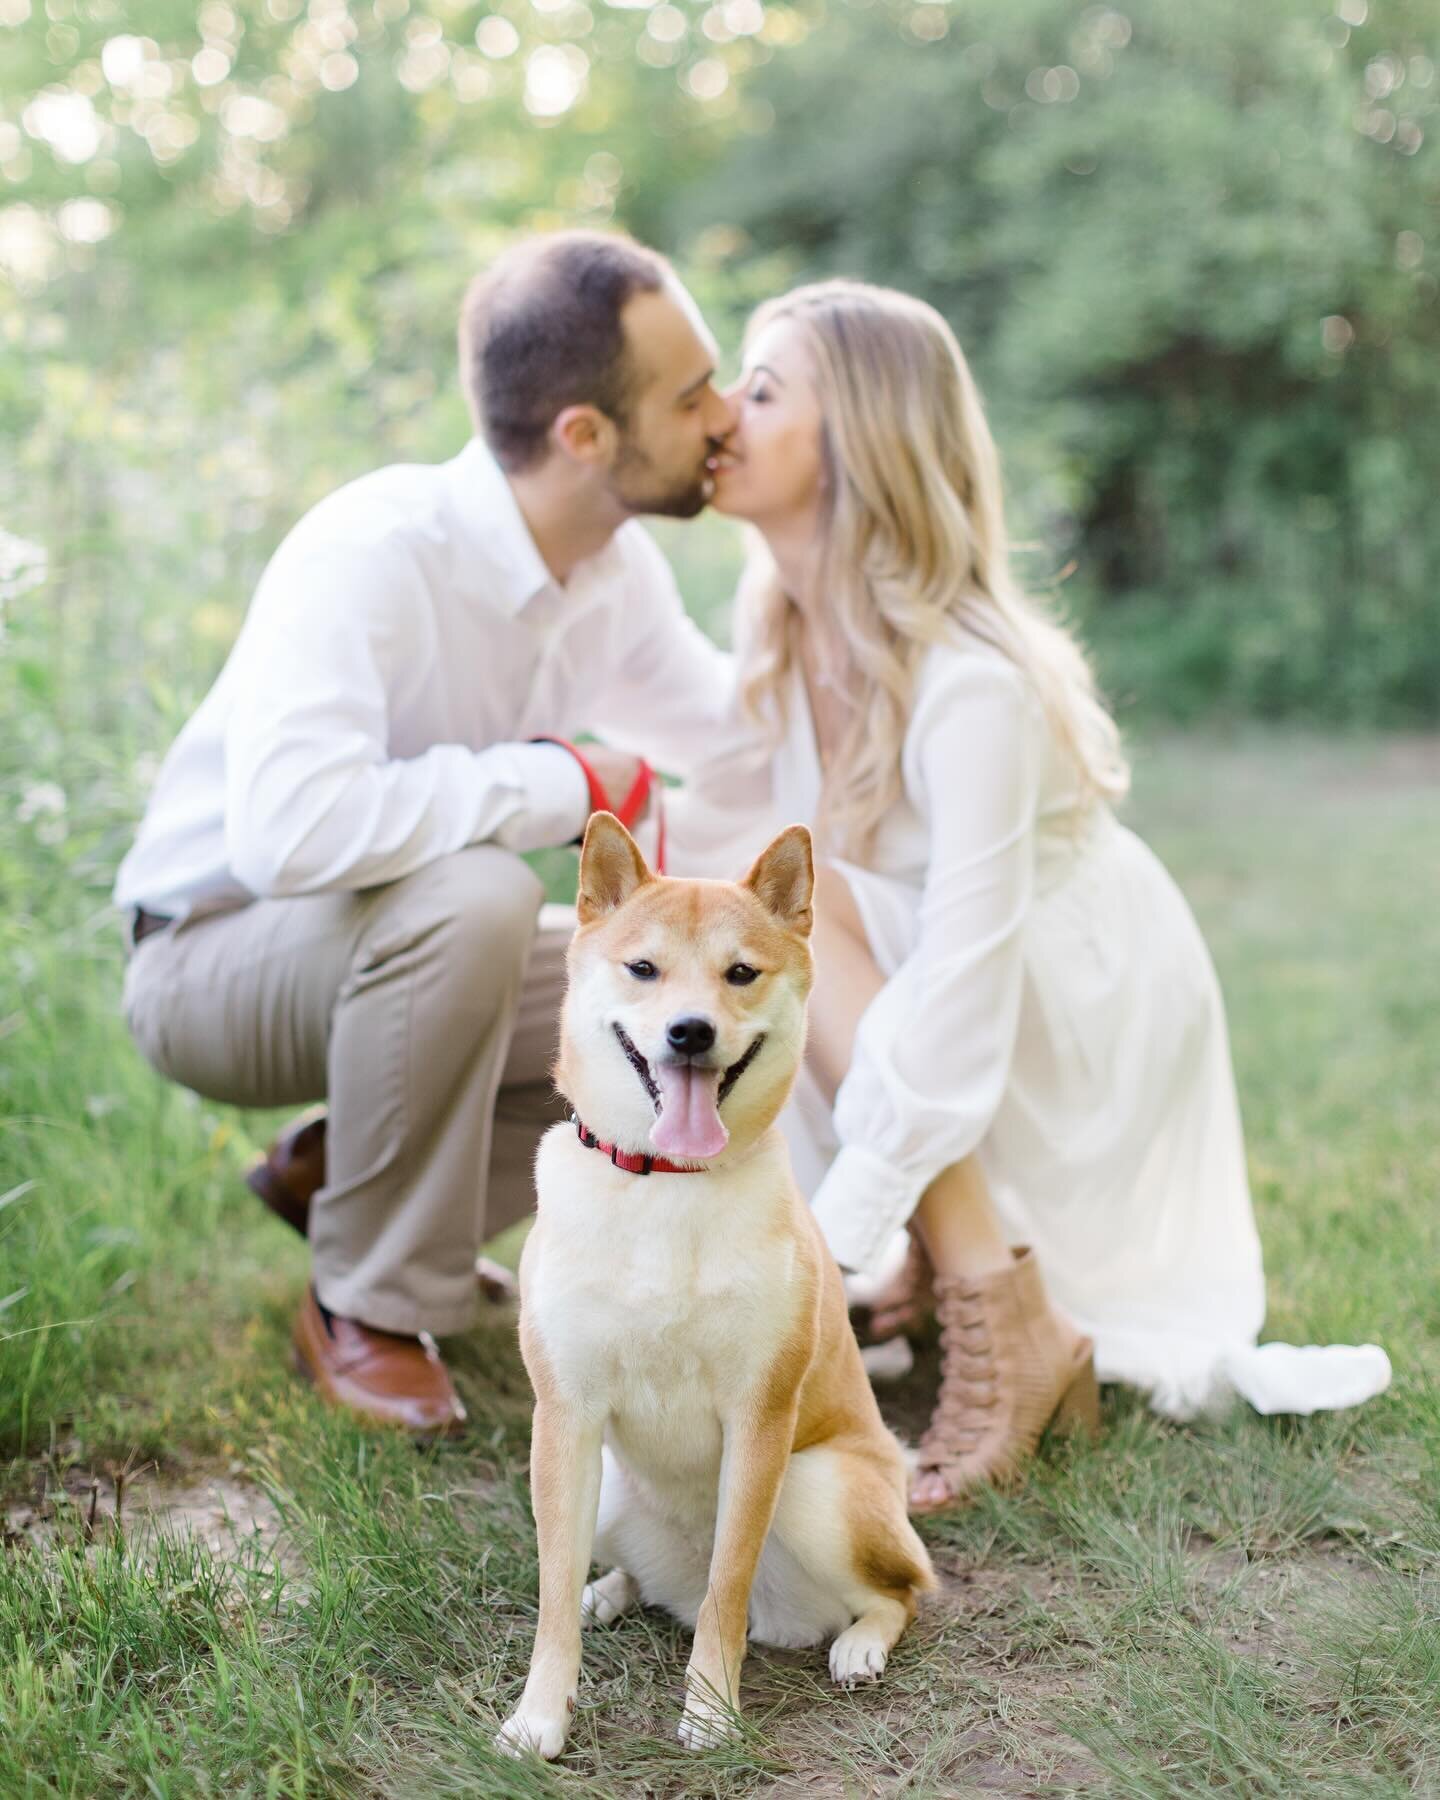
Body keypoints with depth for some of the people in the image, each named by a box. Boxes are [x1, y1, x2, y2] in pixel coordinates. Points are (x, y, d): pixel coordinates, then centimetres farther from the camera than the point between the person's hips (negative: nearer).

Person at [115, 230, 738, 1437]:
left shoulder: (618, 568, -7)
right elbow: (291, 827, -44)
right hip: (210, 957, -7)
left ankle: (340, 1174, 9)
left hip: (404, 941, 7)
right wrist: (567, 783, -36)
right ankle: (370, 1310, -16)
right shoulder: (374, 554, -31)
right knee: (473, 889, -37)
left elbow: (735, 732, 9)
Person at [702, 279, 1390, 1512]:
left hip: (1087, 1011, -7)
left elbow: (963, 986, -31)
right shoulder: (785, 631, -6)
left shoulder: (970, 682, -30)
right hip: (919, 979, 8)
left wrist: (837, 1233, -30)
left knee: (798, 905, -29)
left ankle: (1008, 1323, -24)